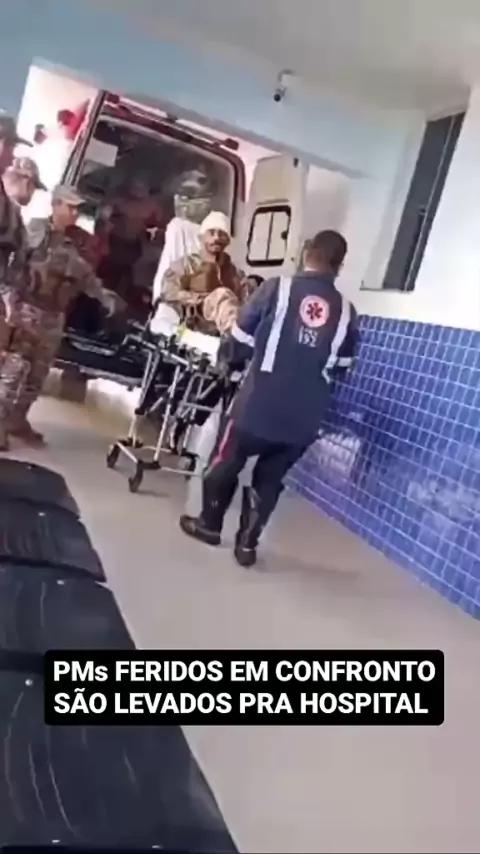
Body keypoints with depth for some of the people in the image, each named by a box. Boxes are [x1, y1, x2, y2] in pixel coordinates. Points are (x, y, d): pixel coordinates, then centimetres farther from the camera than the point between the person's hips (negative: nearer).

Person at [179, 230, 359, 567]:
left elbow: (240, 342, -1)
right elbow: (341, 366, 13)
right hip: (304, 417, 3)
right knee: (270, 478, 20)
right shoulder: (346, 311, 2)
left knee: (226, 464, 20)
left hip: (258, 406, -2)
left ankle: (210, 524, 36)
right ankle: (247, 542, 25)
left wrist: (226, 357, 21)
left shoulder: (277, 288, -7)